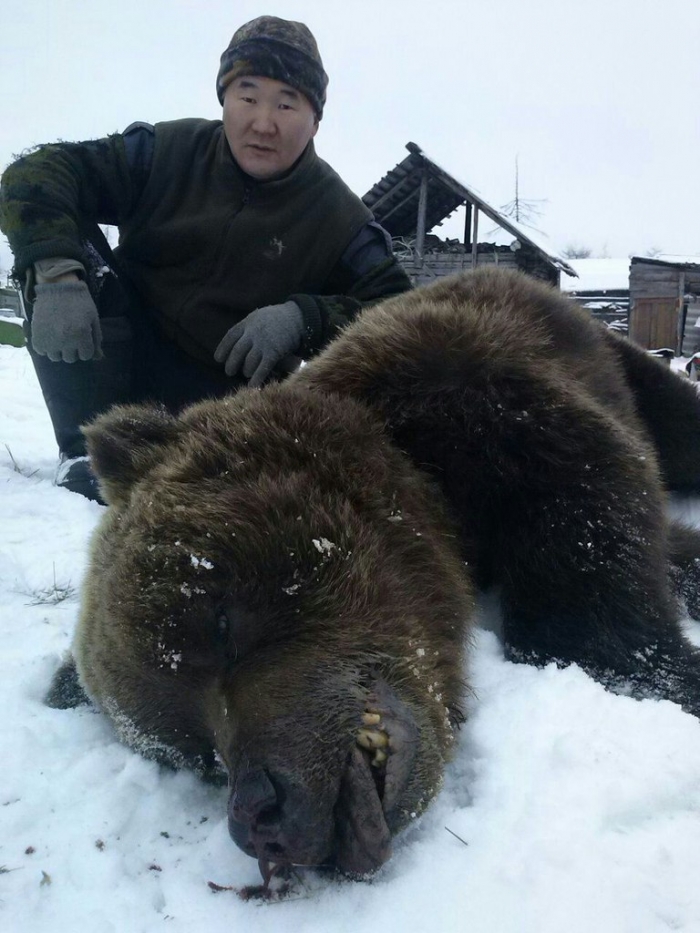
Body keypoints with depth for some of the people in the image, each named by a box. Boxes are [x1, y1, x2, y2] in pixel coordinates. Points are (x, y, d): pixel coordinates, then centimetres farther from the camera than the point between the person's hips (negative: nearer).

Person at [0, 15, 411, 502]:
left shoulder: (339, 219, -8)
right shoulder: (168, 150, -6)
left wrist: (304, 317, -30)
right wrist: (54, 273, -31)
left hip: (228, 393, 0)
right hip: (127, 354, 1)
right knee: (66, 245, -21)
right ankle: (91, 448, -18)